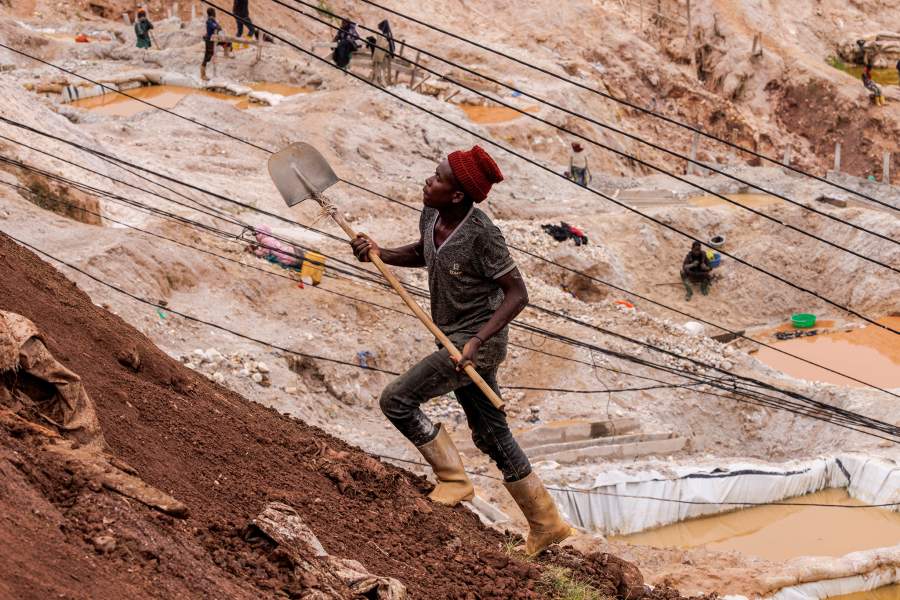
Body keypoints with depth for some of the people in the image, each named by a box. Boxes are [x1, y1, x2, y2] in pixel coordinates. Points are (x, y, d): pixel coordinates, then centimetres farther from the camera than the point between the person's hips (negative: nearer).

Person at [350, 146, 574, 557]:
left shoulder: (481, 235, -24)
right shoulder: (431, 216, -2)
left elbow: (517, 294, -20)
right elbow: (421, 253, 20)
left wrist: (477, 341, -27)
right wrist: (380, 254, 2)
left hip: (480, 341, -9)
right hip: (456, 339, 9)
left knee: (396, 400, -13)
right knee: (491, 436, 15)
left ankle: (453, 479, 4)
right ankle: (546, 525, 26)